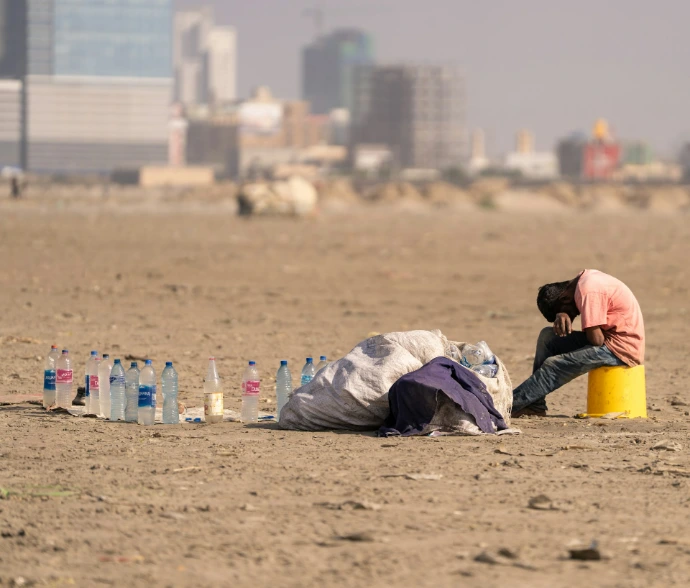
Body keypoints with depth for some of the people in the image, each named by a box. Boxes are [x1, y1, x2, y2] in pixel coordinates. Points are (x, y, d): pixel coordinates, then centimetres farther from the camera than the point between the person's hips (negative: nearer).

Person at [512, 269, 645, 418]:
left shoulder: (588, 292, -20)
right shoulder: (586, 278, 10)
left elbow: (596, 339, -22)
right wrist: (562, 316, -8)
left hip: (623, 348, -10)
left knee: (553, 366, -17)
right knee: (547, 337, 7)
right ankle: (535, 406, 3)